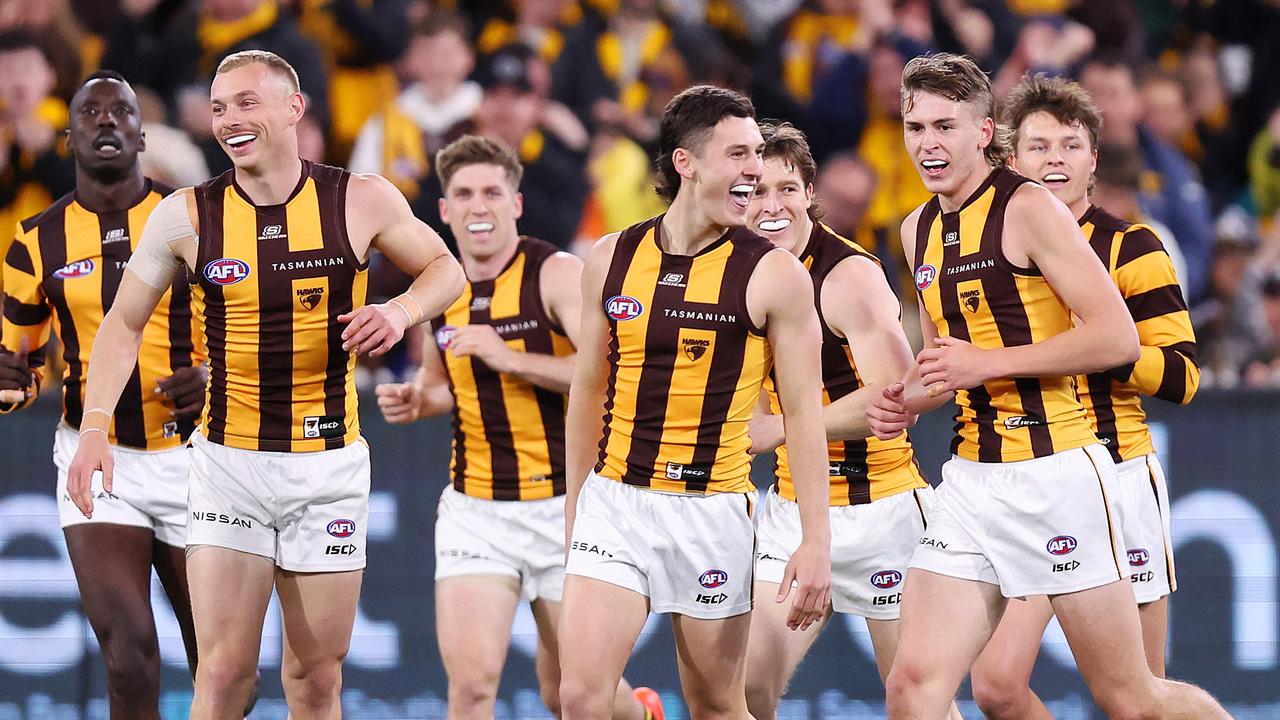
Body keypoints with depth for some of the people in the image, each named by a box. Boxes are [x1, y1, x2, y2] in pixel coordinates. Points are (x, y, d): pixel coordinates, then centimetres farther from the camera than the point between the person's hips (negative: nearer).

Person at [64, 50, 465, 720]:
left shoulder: (361, 201, -5)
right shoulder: (185, 216, -5)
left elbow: (445, 270, 9)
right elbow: (123, 324, 5)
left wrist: (399, 311, -12)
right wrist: (94, 429, -7)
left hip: (330, 463, 1)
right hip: (227, 464, -1)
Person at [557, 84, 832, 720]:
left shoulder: (774, 275, -4)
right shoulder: (611, 260, 5)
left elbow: (803, 412, -4)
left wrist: (816, 541, -9)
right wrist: (573, 513, 17)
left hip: (712, 510, -2)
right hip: (613, 500, 2)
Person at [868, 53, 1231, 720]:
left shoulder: (1028, 209, -10)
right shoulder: (920, 229, 14)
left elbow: (1117, 337, -16)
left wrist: (988, 363, -17)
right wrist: (908, 400, 8)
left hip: (1055, 475, -7)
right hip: (970, 482, 7)